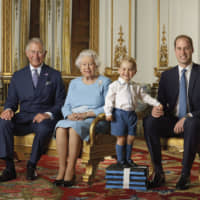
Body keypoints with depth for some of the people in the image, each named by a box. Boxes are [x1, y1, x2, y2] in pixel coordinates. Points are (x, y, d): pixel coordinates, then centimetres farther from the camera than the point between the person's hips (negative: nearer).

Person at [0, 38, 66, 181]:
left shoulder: (54, 75, 9)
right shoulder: (18, 76, 16)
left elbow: (60, 103, 4)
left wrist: (48, 114, -16)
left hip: (45, 118, -2)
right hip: (23, 118, 2)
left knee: (44, 128, -38)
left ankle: (32, 166, -18)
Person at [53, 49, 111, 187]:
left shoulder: (104, 82, 8)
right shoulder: (74, 83, 23)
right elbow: (66, 106, 17)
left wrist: (87, 114, -15)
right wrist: (69, 115, -7)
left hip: (94, 121, -4)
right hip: (72, 120, 4)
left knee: (74, 127, -36)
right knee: (61, 127, -32)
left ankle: (70, 171, -31)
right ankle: (61, 170, -30)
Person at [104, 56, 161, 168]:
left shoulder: (136, 87, 10)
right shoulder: (115, 85, -4)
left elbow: (144, 97, 16)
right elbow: (109, 99, -7)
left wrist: (156, 104, 8)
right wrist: (108, 113, -14)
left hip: (131, 114, 5)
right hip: (119, 114, -5)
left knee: (131, 137, 8)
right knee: (121, 138, 0)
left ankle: (128, 159, 23)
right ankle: (120, 160, 12)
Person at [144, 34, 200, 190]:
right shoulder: (167, 75, 11)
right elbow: (161, 102, 10)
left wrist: (187, 117, -21)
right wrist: (156, 110, -16)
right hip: (172, 122, 3)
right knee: (149, 122, -27)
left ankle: (185, 175, -26)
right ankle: (158, 173, -20)